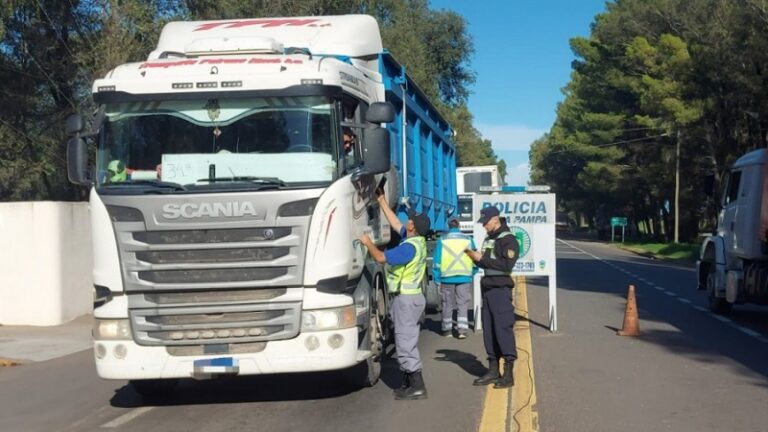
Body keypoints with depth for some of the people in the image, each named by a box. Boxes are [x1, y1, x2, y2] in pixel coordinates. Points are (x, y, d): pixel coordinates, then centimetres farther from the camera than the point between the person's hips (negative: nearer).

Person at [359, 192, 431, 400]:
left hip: (406, 299, -10)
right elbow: (395, 223, 17)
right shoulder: (417, 239, 5)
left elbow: (381, 257, -24)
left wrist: (368, 243, -5)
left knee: (405, 342, -7)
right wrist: (382, 201, 22)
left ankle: (417, 387, -6)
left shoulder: (409, 247, -23)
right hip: (413, 296, 10)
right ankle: (409, 382, 25)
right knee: (408, 341, 17)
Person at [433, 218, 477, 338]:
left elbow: (436, 261, -1)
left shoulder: (442, 240, 0)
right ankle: (462, 330, -2)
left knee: (447, 305, 11)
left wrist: (437, 279, 4)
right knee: (462, 304, 5)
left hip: (447, 278, 0)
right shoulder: (468, 239, 3)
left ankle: (447, 330, 16)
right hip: (464, 278, 0)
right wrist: (473, 273, 20)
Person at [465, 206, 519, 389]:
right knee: (489, 331, 10)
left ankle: (508, 375, -5)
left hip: (501, 290, -8)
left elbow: (507, 265, -20)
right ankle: (493, 371, 17)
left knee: (503, 330, -8)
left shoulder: (508, 240, -9)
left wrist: (482, 258, -17)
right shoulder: (488, 239, 17)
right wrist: (474, 257, 4)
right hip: (487, 289, 8)